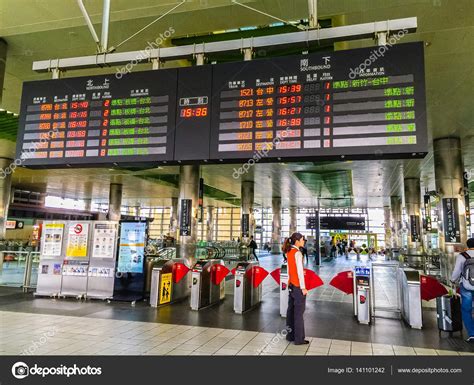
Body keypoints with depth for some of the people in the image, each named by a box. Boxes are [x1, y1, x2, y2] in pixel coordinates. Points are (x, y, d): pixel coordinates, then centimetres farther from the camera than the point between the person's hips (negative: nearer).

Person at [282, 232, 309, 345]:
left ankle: (290, 335, 23)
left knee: (291, 309, 14)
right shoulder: (297, 253, -17)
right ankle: (299, 339, 6)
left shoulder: (289, 252, 9)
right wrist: (303, 287, -16)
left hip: (291, 285, 9)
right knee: (299, 312, -1)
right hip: (297, 286, -9)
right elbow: (300, 271, -18)